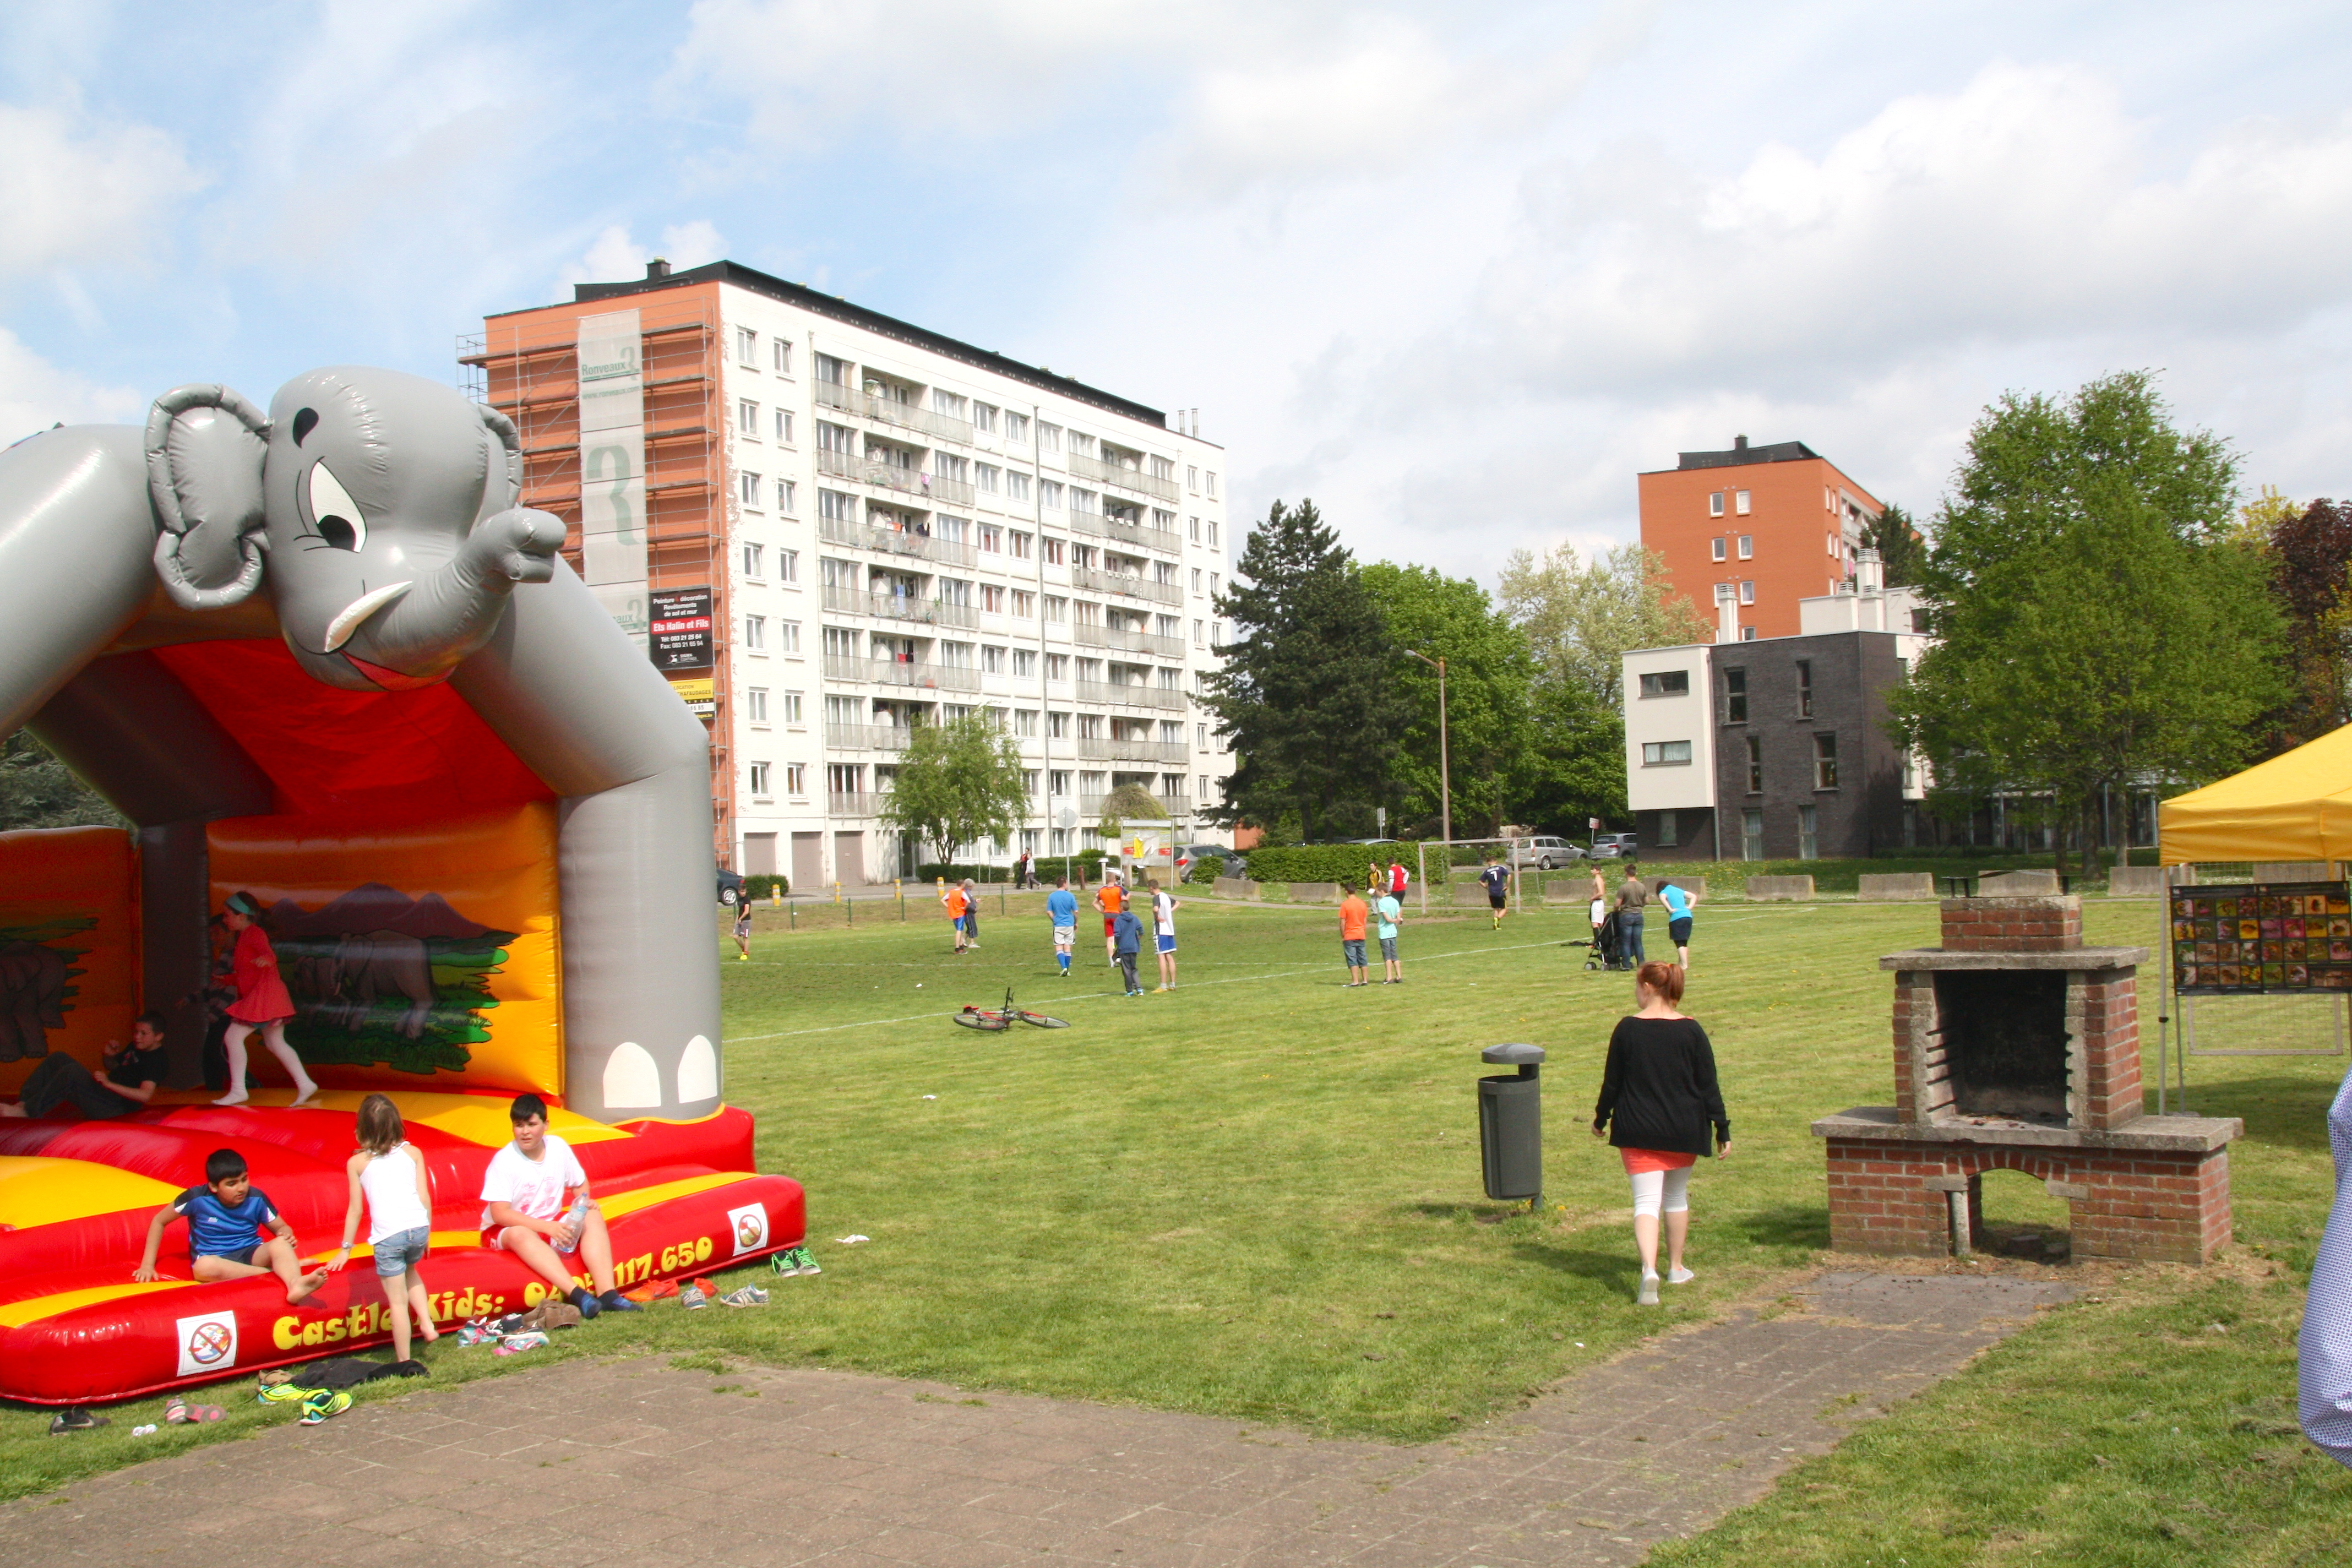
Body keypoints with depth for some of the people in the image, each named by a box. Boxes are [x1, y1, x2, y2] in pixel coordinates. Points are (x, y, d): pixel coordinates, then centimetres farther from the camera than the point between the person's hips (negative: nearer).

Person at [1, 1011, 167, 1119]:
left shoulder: (156, 1060, -11)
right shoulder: (135, 1048, 18)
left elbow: (145, 1095, -24)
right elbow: (113, 1067, 33)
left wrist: (109, 1084, -30)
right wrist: (109, 1056, 9)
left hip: (116, 1108, -10)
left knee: (73, 1071, -30)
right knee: (58, 1058, 5)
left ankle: (26, 1111, -25)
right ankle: (23, 1102, -9)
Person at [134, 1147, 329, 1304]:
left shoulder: (256, 1199, -4)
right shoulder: (197, 1198, -10)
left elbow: (281, 1227, 6)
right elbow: (159, 1221, 4)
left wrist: (286, 1234, -20)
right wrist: (148, 1264, -1)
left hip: (251, 1254, 2)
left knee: (280, 1244, -32)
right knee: (204, 1267, -40)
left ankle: (296, 1284, -65)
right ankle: (287, 1269, -34)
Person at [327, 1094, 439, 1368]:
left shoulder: (357, 1163, 4)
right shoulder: (413, 1153, 9)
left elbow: (355, 1209, 5)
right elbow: (425, 1197, 7)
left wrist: (345, 1249, 13)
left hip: (388, 1236, -3)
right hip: (419, 1229, 3)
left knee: (397, 1301, 5)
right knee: (410, 1272, 32)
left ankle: (403, 1361, 8)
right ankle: (427, 1323, 17)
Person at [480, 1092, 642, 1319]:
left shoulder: (558, 1147, -2)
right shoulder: (504, 1160, -16)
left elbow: (580, 1184, 12)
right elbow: (500, 1214, -23)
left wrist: (584, 1202, -12)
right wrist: (546, 1227, -30)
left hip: (551, 1225, 5)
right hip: (503, 1232, -5)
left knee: (593, 1218, -17)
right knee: (520, 1234, -38)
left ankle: (606, 1293, -34)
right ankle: (576, 1294, -52)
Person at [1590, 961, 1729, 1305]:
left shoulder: (1628, 1029, -8)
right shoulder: (1691, 1031, -5)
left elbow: (1612, 1082, -1)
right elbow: (1708, 1085, -3)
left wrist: (1600, 1119, 13)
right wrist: (1722, 1130, 3)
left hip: (1638, 1132, -2)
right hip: (1683, 1131, 2)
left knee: (1646, 1201, -4)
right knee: (1677, 1196, 20)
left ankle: (1649, 1269, -24)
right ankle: (1676, 1268, 30)